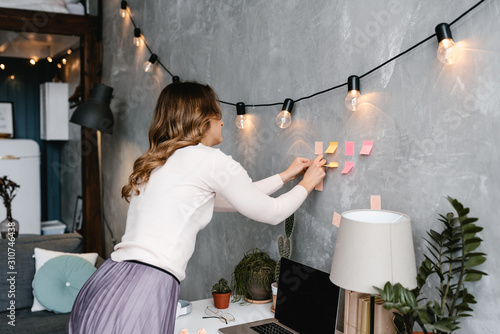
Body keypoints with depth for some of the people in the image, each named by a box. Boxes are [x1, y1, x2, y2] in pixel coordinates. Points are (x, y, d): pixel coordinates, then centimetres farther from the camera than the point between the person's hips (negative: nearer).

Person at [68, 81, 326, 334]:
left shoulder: (155, 163, 17)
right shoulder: (211, 160, -7)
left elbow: (231, 199, 27)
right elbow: (272, 213, 5)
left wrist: (284, 176, 34)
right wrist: (306, 185, 23)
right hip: (142, 293, -8)